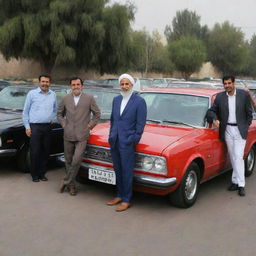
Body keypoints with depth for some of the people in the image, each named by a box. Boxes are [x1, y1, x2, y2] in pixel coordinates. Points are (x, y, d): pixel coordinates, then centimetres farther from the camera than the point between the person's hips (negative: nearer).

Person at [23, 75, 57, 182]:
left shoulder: (53, 95, 10)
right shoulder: (32, 93, 1)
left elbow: (55, 109, 24)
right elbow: (25, 111, 3)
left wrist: (52, 119, 10)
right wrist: (27, 127, -2)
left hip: (47, 127, 4)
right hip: (35, 127, -3)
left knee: (45, 152, 6)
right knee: (35, 152, -2)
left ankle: (42, 173, 18)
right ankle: (34, 175, 10)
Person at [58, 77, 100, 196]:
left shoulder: (89, 98, 0)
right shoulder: (66, 99, 8)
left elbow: (97, 114, 7)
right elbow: (59, 113, 19)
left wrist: (90, 125, 0)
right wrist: (64, 125, 6)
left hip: (81, 136, -3)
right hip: (68, 135, 3)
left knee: (76, 160, -12)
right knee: (68, 161, 10)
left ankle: (66, 181, 7)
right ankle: (72, 185, 25)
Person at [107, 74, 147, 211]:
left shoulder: (139, 101, -8)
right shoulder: (116, 99, 11)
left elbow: (140, 124, -8)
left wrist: (134, 140, -11)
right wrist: (111, 135, 11)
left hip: (127, 142, -6)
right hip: (114, 141, 6)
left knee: (127, 172, 1)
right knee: (117, 170, 15)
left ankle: (126, 200, 12)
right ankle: (119, 195, 28)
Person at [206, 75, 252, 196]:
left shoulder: (244, 95, -4)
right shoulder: (219, 96, 0)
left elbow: (249, 113, 3)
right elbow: (211, 110, 4)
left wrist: (245, 127, 1)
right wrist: (214, 119, -16)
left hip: (240, 130, -2)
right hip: (227, 130, 2)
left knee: (238, 157, -7)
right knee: (233, 157, 9)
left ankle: (241, 185, 0)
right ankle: (236, 181, 19)